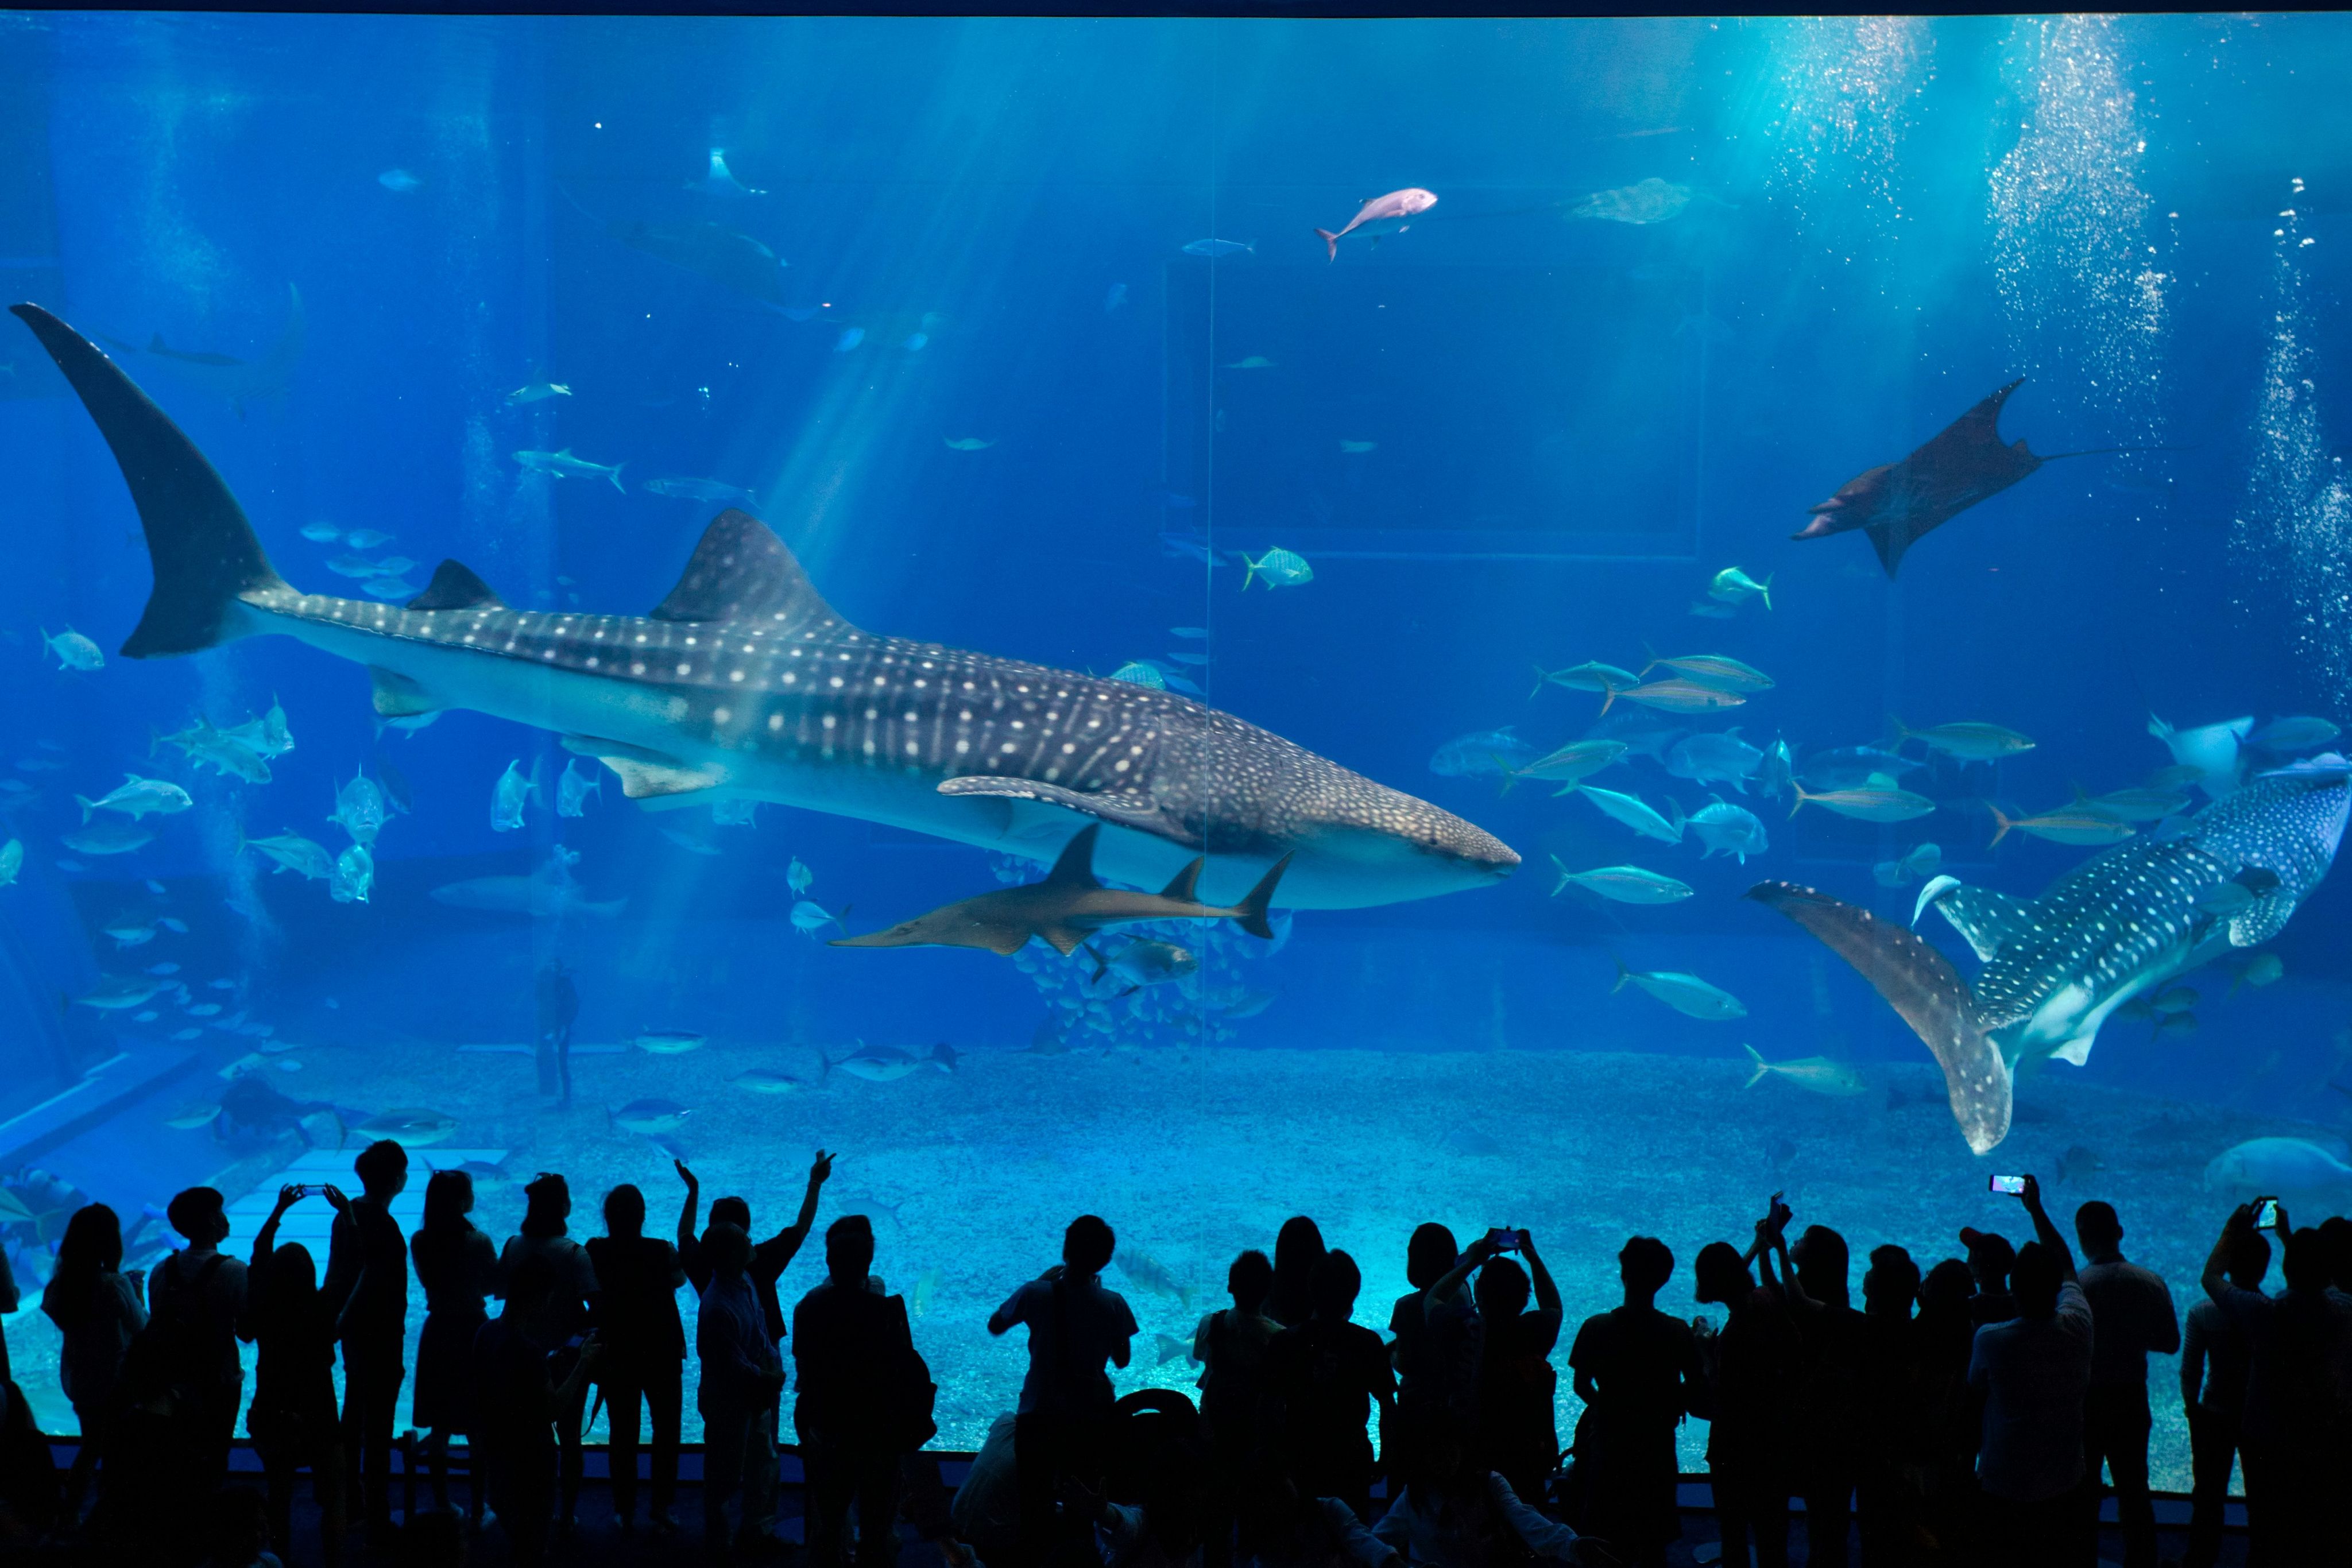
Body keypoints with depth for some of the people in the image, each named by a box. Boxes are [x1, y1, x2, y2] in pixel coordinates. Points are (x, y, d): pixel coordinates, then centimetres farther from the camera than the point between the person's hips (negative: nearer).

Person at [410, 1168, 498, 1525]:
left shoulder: (420, 1242, -5)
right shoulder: (478, 1242, -17)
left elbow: (427, 1280, 7)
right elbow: (495, 1285, -6)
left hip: (438, 1332, 4)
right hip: (473, 1331, -4)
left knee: (439, 1427, 13)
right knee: (479, 1429, 7)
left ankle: (442, 1505, 20)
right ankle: (476, 1509, 11)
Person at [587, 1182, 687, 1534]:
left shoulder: (594, 1253, -12)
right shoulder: (662, 1252, -17)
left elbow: (592, 1299, -2)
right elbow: (680, 1278, 2)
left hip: (615, 1356, 2)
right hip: (661, 1355, -2)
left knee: (623, 1434, 12)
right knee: (666, 1430, 12)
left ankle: (625, 1512, 16)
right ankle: (663, 1510, 13)